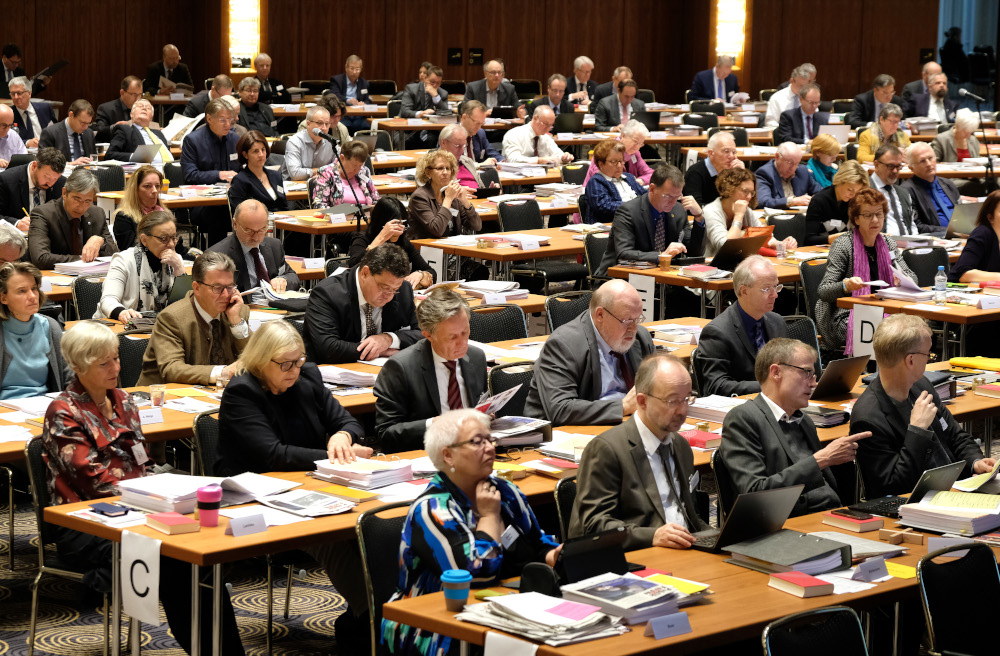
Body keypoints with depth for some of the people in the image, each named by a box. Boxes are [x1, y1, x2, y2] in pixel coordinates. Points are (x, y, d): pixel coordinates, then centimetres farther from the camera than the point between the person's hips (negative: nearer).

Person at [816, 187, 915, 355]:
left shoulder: (887, 242, 13)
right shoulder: (844, 244, -6)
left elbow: (912, 277, 14)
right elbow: (823, 292, -10)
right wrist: (846, 285, -31)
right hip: (847, 316, -6)